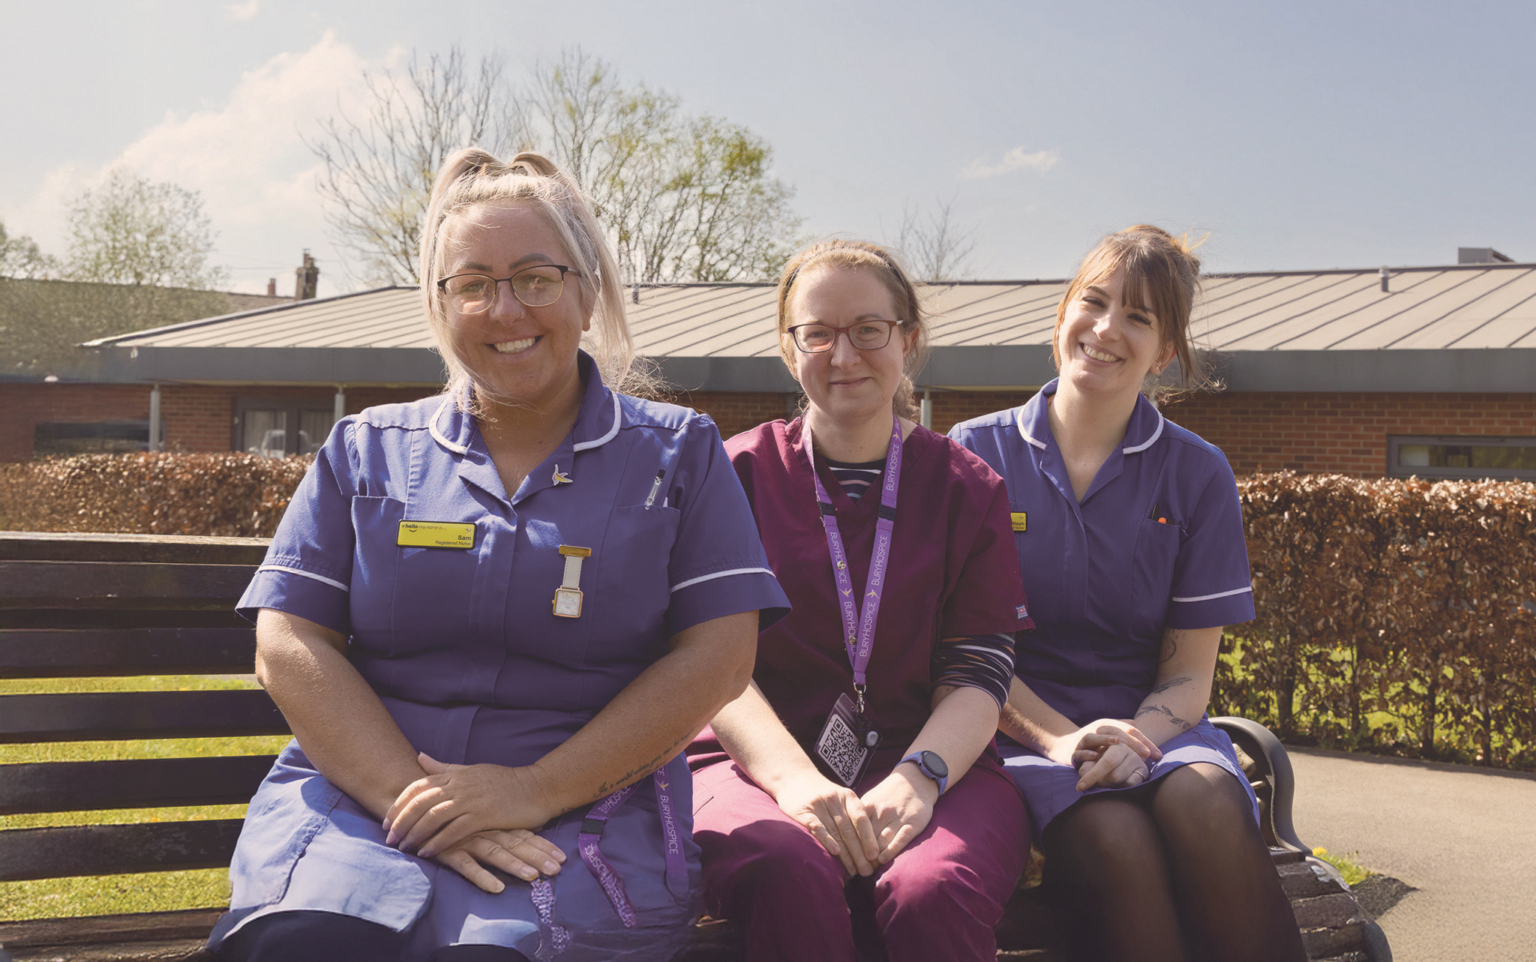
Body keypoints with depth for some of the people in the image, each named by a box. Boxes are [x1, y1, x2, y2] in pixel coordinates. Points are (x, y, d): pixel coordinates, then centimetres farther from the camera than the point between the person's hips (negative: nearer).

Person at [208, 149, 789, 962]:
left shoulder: (677, 454, 11)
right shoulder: (365, 452, 15)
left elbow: (717, 657, 1)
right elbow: (289, 647, 6)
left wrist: (536, 791, -10)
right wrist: (415, 799, -11)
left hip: (582, 812, -1)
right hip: (360, 794, 1)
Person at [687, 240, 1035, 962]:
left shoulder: (969, 489, 13)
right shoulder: (739, 473, 10)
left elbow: (977, 678, 3)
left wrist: (917, 778, -19)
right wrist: (793, 777, -19)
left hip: (931, 765, 1)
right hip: (755, 761, 0)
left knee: (933, 891, -34)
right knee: (786, 871, -36)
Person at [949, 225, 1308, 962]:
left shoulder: (1196, 474, 7)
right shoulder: (977, 453, 4)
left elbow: (1189, 673, 4)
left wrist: (1134, 741, -18)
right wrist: (1058, 737, -17)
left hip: (1152, 723, 2)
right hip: (1025, 729, -1)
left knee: (1206, 804, -34)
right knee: (1116, 839, -35)